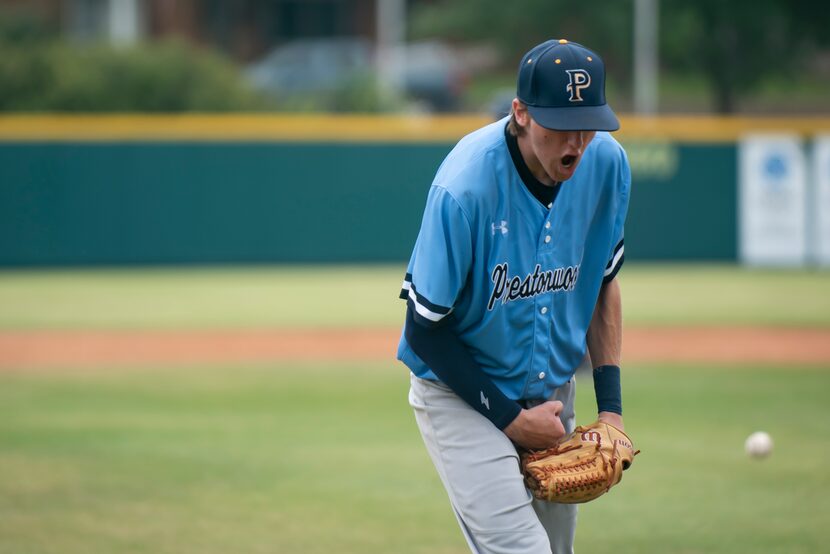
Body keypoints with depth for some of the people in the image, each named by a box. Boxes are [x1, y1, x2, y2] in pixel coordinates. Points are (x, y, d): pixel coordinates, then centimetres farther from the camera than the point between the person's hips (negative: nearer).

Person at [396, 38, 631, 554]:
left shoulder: (607, 164, -10)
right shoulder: (464, 187, -28)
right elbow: (425, 330, -19)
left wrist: (611, 405, 1)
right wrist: (509, 418, -15)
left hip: (551, 390, 6)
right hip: (460, 395, -6)